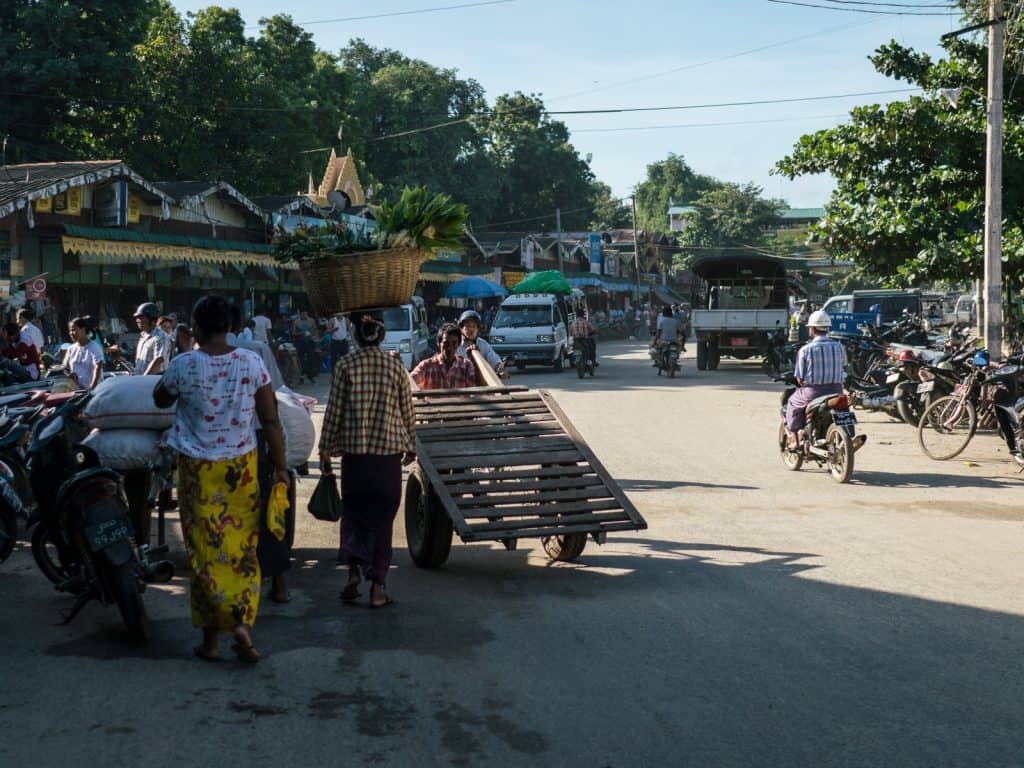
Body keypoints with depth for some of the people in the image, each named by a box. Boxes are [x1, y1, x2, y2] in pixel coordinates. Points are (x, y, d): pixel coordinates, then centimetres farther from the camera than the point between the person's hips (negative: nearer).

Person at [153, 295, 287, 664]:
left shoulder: (184, 366, -11)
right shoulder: (252, 363, -6)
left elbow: (160, 400, 10)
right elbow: (270, 420, -4)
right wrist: (280, 467, 4)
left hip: (198, 471, -2)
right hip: (241, 467, 2)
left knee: (206, 551, 7)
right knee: (242, 549, 12)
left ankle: (212, 637, 9)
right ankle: (243, 623, 0)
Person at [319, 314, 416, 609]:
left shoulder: (345, 366, -5)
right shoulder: (396, 366, 0)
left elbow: (334, 411, -3)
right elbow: (407, 411, 5)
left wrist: (325, 450, 5)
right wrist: (411, 446, 19)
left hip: (354, 451, -1)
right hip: (389, 451, 1)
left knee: (353, 512, 15)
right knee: (383, 518, 7)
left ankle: (354, 570, -2)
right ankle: (378, 586, 6)